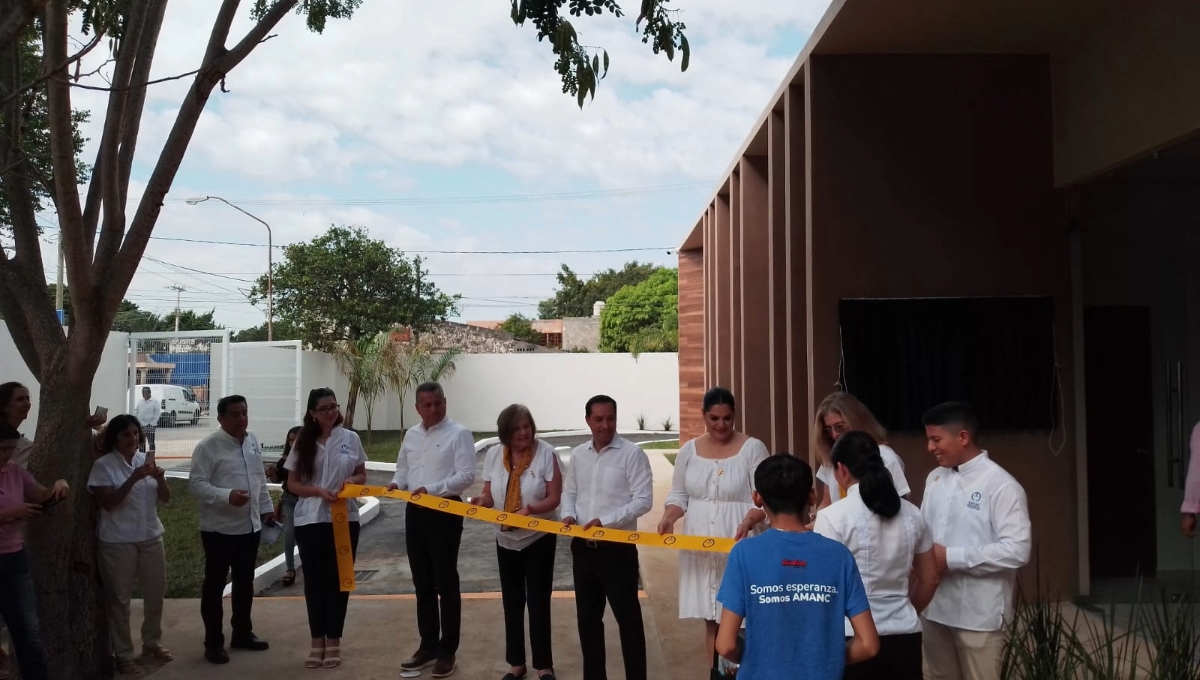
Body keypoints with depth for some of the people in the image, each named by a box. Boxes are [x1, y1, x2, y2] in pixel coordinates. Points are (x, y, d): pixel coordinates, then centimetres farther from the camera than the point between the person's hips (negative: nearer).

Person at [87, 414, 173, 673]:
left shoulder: (146, 460, 5)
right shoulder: (103, 465, -8)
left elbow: (165, 498, 5)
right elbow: (107, 502, -17)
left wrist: (160, 479, -16)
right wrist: (133, 479, -27)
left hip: (151, 536, 5)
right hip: (118, 541, -5)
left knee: (156, 591, 13)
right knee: (120, 597, 4)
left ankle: (152, 642, 31)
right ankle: (123, 653, 16)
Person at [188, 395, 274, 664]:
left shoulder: (252, 441, 8)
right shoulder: (208, 446, -13)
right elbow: (196, 484, -18)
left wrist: (266, 507, 17)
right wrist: (227, 496, -29)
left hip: (250, 526, 7)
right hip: (219, 528, -6)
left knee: (245, 583, 17)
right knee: (215, 585, 5)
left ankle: (242, 633, 31)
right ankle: (214, 642, 16)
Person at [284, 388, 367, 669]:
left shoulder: (350, 438, 1)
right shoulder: (303, 442, 2)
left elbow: (362, 475, 9)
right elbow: (293, 484, 2)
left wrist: (351, 480, -14)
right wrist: (319, 491, -15)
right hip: (310, 520, 1)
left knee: (338, 578, 5)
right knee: (314, 579, 5)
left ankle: (333, 640, 16)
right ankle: (317, 640, 17)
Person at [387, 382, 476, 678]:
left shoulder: (458, 433, -9)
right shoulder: (411, 435, 11)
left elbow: (466, 476, -16)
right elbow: (403, 469, 17)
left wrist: (431, 489, -25)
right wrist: (396, 484, -5)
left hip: (445, 512, -6)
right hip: (415, 512, 6)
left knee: (446, 583, 1)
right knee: (422, 583, 14)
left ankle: (447, 651, 10)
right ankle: (428, 646, 25)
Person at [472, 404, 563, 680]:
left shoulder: (546, 453, -16)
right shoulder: (494, 454, -4)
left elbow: (554, 498, -16)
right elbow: (489, 495, 2)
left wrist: (530, 509, -33)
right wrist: (481, 502, -21)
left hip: (539, 538, -4)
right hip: (506, 539, 4)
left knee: (538, 603, 2)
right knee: (512, 603, 13)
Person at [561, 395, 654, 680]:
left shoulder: (632, 453, -10)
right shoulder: (578, 454, 7)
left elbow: (643, 500, -14)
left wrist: (606, 521, -22)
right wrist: (568, 514, -5)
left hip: (617, 548, -6)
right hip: (583, 547, 6)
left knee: (628, 617, 2)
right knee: (587, 617, 16)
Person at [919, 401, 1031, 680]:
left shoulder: (1001, 485, -14)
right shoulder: (935, 478, 8)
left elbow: (1016, 551, -21)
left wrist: (951, 557, -21)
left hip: (979, 613, -6)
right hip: (935, 607, 7)